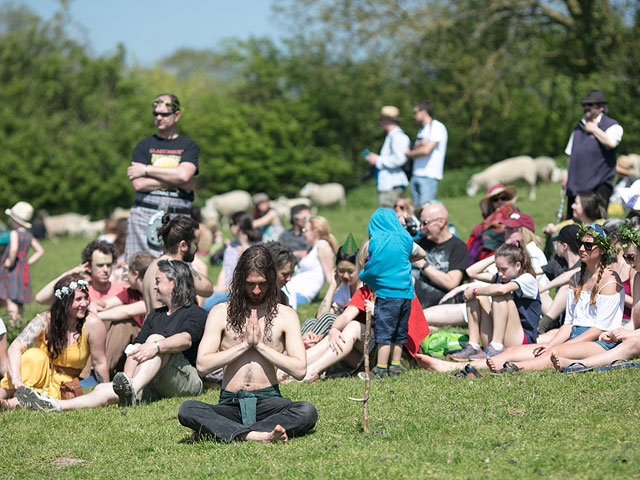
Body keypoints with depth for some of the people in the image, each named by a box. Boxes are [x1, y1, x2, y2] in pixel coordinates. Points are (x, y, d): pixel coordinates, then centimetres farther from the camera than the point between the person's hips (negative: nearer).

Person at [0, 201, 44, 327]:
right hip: (24, 269, 8)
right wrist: (28, 262, 12)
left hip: (12, 270, -8)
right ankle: (18, 321, 22)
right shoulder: (29, 235, 9)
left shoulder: (14, 233, -14)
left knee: (10, 298, -9)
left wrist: (11, 262, -18)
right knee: (20, 300, 15)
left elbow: (14, 249, -32)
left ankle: (12, 322, -18)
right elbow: (40, 251, 15)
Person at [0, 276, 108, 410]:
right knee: (35, 355, -33)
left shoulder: (92, 324, -15)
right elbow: (15, 348, -25)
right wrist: (16, 380, -41)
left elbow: (99, 364, -8)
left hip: (59, 387, -1)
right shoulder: (45, 320, -13)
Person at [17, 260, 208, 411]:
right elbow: (136, 348, 13)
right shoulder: (155, 316, 27)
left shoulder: (196, 314, 5)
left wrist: (156, 346, -37)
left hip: (188, 381, -6)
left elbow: (186, 339, -18)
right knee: (104, 390, -17)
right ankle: (56, 406, -37)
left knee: (156, 339, -30)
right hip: (155, 387, 6)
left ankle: (133, 389, -54)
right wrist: (127, 378, -6)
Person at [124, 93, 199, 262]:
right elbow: (138, 184, -2)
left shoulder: (189, 146, 12)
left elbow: (184, 175, -8)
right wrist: (176, 182, -5)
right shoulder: (144, 145, 12)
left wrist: (146, 170, -4)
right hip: (145, 215, 0)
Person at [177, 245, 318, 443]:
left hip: (268, 401, 0)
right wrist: (245, 345, -5)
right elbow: (202, 365, -1)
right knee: (187, 410, -30)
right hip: (230, 403, 0)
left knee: (307, 412, -33)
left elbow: (299, 370, -1)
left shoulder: (286, 315, 8)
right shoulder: (221, 313, 8)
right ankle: (258, 435, -43)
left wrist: (260, 345, -4)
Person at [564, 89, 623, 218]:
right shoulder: (579, 127, 20)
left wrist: (594, 130, -9)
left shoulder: (612, 125, -1)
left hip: (599, 184, -6)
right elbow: (570, 154, 26)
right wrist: (568, 175, 19)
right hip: (576, 185, 6)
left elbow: (610, 143, -22)